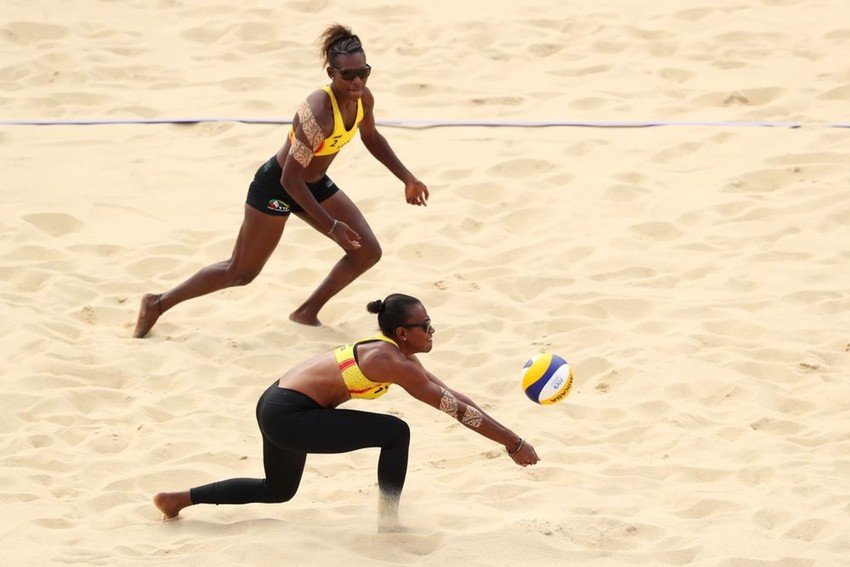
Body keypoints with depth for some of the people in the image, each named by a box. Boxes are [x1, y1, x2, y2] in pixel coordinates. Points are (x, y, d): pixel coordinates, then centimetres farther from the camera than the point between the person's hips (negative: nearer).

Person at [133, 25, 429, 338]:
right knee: (241, 271, 3)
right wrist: (332, 226, -31)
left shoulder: (363, 99, -12)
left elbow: (371, 137, 13)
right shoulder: (318, 113, -37)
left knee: (368, 252, 2)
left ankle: (308, 312, 17)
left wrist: (407, 178, 9)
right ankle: (157, 304, 19)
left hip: (315, 184, 8)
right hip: (276, 186, -8)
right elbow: (290, 179, -34)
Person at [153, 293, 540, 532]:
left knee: (278, 491, 31)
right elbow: (455, 409, -19)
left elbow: (451, 396, 14)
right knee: (395, 433, -12)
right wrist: (512, 443, -16)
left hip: (277, 406, 10)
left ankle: (179, 499, 33)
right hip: (288, 416, -10)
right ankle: (388, 525, -3)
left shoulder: (397, 353, 8)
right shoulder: (391, 362, -20)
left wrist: (503, 434, 12)